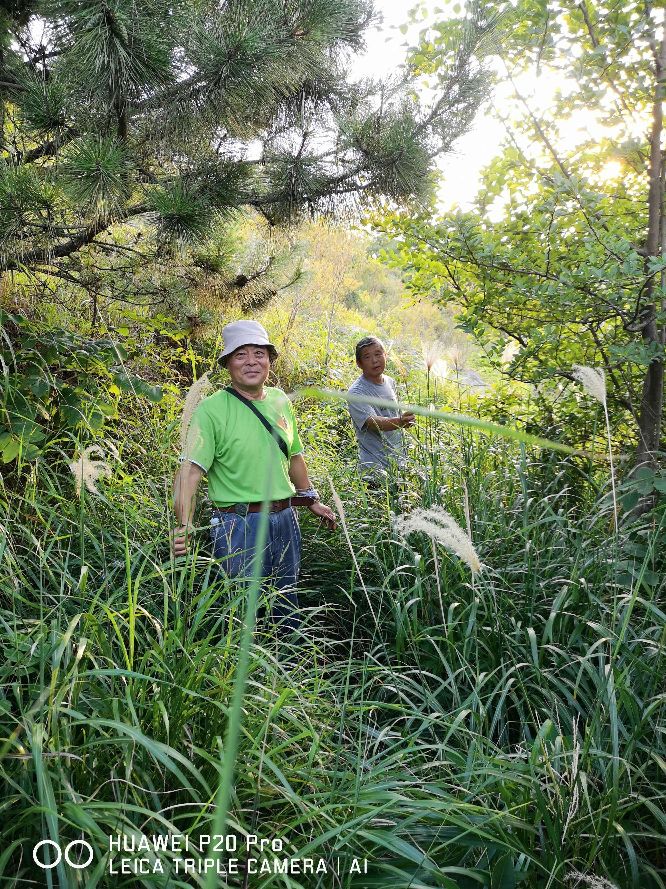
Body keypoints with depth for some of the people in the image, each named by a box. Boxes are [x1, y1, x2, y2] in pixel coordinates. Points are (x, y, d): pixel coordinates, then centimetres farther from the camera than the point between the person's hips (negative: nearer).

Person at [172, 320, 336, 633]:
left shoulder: (280, 401, 6)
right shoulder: (212, 410, -14)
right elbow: (190, 470, -23)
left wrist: (312, 500, 22)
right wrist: (184, 526, -36)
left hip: (285, 519, 6)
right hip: (240, 525, -6)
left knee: (288, 604, 21)